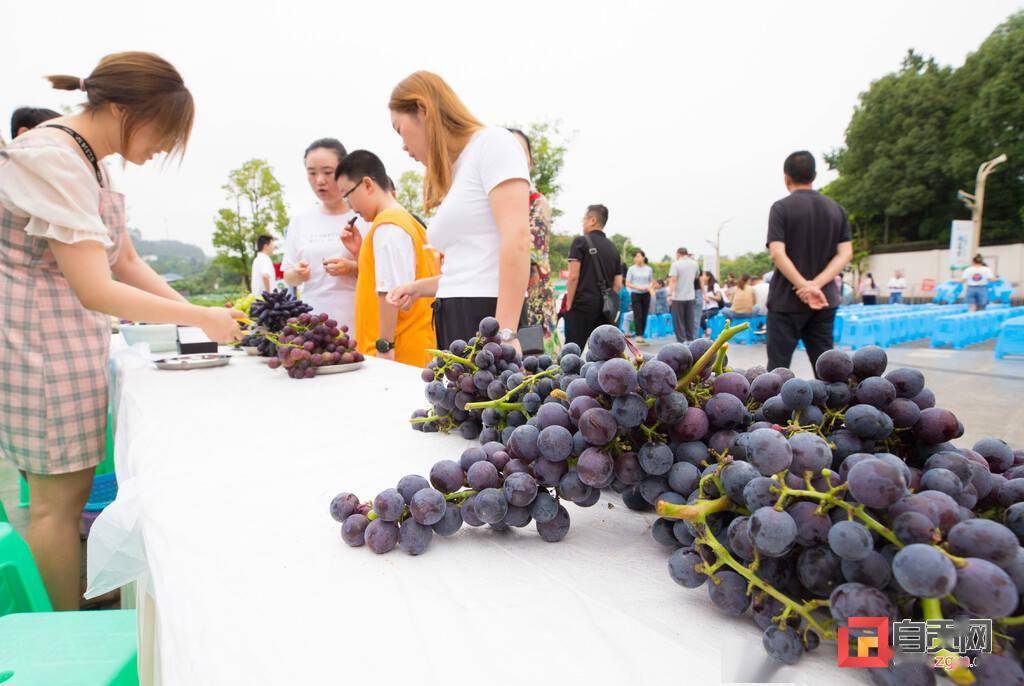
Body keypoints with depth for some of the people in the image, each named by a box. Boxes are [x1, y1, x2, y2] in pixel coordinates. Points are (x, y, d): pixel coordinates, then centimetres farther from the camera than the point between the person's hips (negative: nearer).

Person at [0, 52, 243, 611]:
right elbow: (95, 290, -24)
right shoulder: (50, 159, -19)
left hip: (77, 343, 9)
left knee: (69, 488, 15)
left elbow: (127, 261, 13)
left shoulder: (89, 161, 10)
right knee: (58, 497, 1)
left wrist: (200, 312, 4)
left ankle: (74, 619, 30)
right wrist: (201, 318, -18)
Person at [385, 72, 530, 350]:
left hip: (487, 314, -7)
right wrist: (418, 288, 21)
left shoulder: (491, 142, -2)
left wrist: (505, 333, -23)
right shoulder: (453, 175, 21)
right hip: (453, 320, 8)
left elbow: (516, 238, -16)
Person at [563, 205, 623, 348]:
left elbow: (573, 277, -10)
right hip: (604, 308, 6)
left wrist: (568, 304, -4)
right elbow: (618, 285, 12)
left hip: (582, 305, -6)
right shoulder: (613, 248, 14)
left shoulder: (581, 242, -3)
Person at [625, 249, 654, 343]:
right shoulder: (631, 269, -1)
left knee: (644, 316, 5)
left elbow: (652, 282, 14)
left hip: (646, 294, 3)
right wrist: (638, 287, -14)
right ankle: (638, 336, -12)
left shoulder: (649, 269, 6)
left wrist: (649, 287, -9)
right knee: (638, 315, -11)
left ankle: (642, 335, 15)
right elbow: (627, 283, -1)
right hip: (635, 294, -3)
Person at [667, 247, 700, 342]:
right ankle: (690, 340, 18)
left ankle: (682, 341, 1)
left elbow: (673, 280, -18)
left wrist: (670, 294, -20)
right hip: (691, 296, 5)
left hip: (678, 297, -5)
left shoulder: (676, 264, -9)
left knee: (678, 322, 3)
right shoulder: (694, 263, 6)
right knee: (690, 321, 13)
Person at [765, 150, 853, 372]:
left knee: (778, 365, 2)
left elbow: (777, 253, -18)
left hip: (786, 300, -4)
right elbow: (845, 253, -1)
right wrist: (816, 284, -11)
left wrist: (805, 286, -17)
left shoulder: (781, 207, -6)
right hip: (824, 301, 5)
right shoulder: (836, 209, 9)